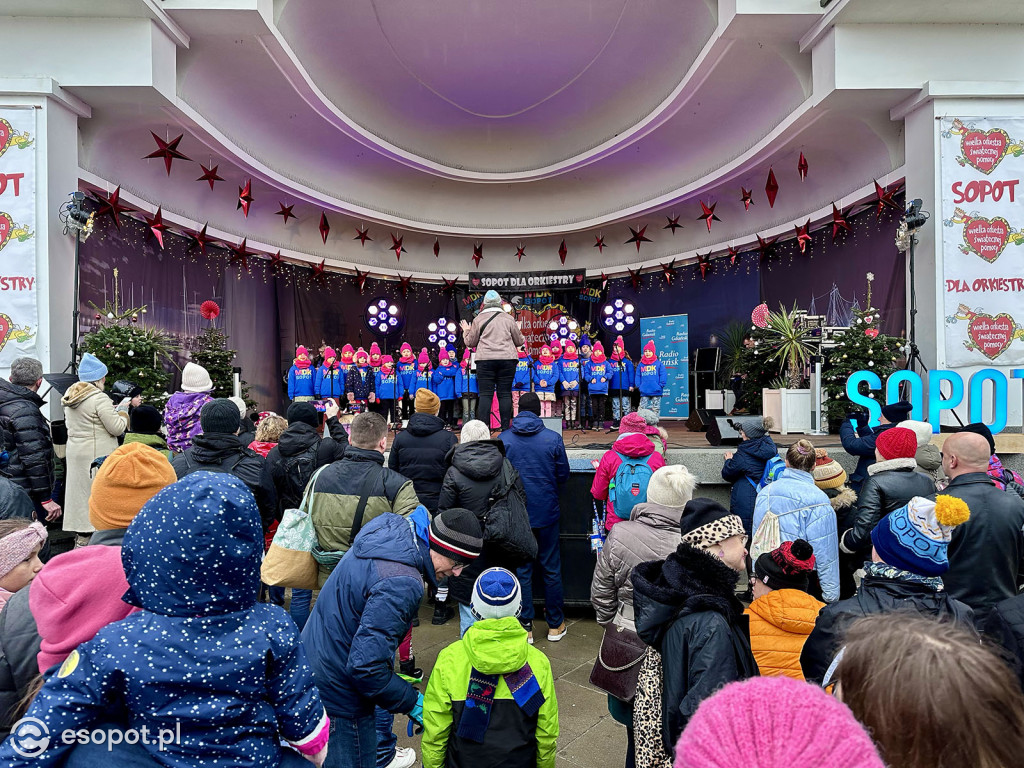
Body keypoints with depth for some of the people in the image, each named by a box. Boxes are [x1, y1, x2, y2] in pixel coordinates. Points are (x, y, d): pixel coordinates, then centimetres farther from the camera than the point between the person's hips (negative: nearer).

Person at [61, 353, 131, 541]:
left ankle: (82, 536, 20)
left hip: (75, 452, 8)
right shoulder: (100, 398, -17)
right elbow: (118, 428, -17)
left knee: (80, 490, 13)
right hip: (97, 454, -8)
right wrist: (123, 409, -1)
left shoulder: (70, 396, 9)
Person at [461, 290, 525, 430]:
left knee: (485, 394, 0)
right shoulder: (508, 318, 8)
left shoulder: (479, 319, 6)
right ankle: (505, 428, 4)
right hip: (507, 359, 1)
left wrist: (466, 331, 30)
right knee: (505, 394, 4)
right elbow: (519, 341, 13)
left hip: (485, 360, -1)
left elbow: (470, 342, 12)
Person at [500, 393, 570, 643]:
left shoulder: (503, 440, -7)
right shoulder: (553, 439, -9)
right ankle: (555, 625, 24)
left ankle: (525, 627, 18)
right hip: (547, 513, 0)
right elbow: (563, 476, -1)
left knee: (522, 571, 11)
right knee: (551, 569, 13)